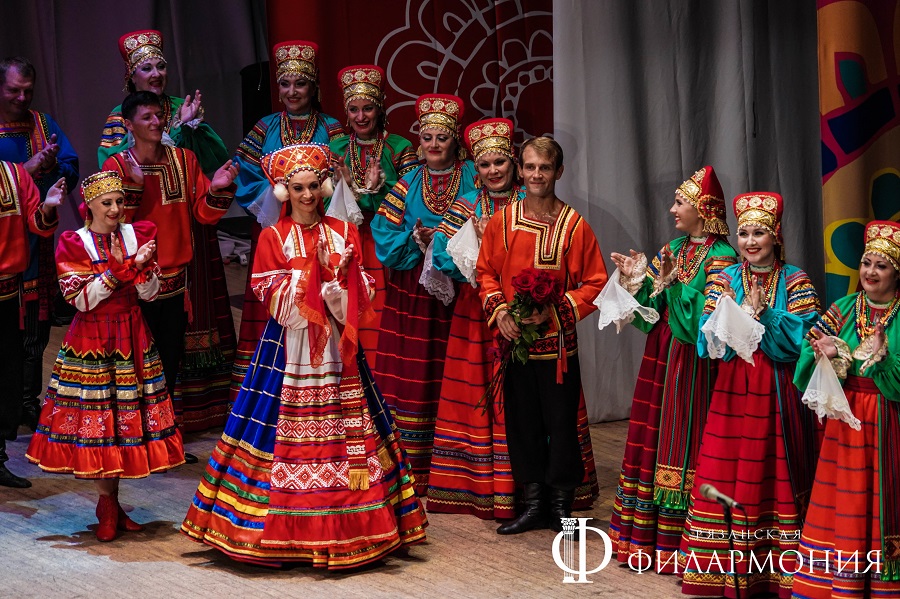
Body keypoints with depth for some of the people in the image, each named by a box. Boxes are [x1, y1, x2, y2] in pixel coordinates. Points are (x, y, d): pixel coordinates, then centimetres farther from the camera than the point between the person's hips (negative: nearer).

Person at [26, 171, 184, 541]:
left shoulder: (138, 235, 5)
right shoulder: (72, 244, -4)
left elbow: (151, 294, 2)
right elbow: (81, 300, -12)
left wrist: (142, 264, -18)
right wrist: (121, 267, -18)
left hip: (132, 337, 3)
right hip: (91, 340, -3)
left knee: (127, 416, 4)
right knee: (96, 417, -2)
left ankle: (109, 503, 17)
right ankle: (109, 504, 11)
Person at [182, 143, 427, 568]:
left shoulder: (343, 233, 8)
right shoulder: (273, 238, 0)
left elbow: (360, 297, 4)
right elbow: (275, 300, -8)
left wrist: (338, 274, -15)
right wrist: (315, 267, -14)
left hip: (336, 351, 3)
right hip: (289, 350, -3)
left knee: (348, 430, 2)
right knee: (288, 434, -5)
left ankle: (345, 528, 10)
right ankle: (285, 531, 4)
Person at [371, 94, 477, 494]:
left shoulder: (472, 179, 3)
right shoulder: (407, 184, 8)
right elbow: (384, 235, 2)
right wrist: (417, 241, -14)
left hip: (456, 293, -1)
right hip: (411, 293, 1)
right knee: (411, 379, 1)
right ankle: (413, 471, 9)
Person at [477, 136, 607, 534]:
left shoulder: (574, 226, -6)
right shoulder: (502, 221, 3)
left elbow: (595, 284, -4)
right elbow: (486, 273, 11)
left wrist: (556, 310, -15)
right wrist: (499, 310, -6)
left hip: (557, 342, -3)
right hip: (514, 338, 3)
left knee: (561, 424, 2)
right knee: (522, 423, 10)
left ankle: (561, 506, 15)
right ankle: (533, 504, 21)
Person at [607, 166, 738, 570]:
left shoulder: (720, 257, -10)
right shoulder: (674, 248, 12)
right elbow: (653, 308, 9)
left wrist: (672, 284, -21)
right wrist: (639, 279, -8)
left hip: (692, 363, -8)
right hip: (661, 355, 8)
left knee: (684, 442, -4)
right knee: (653, 438, 10)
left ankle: (678, 544, 2)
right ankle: (646, 535, 18)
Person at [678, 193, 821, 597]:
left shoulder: (796, 282, 1)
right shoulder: (724, 281, 7)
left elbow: (801, 340, -11)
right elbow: (707, 343, -4)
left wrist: (764, 312, -17)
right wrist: (742, 312, -16)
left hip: (779, 394, -2)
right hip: (733, 390, 2)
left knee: (776, 474, -1)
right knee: (726, 478, -1)